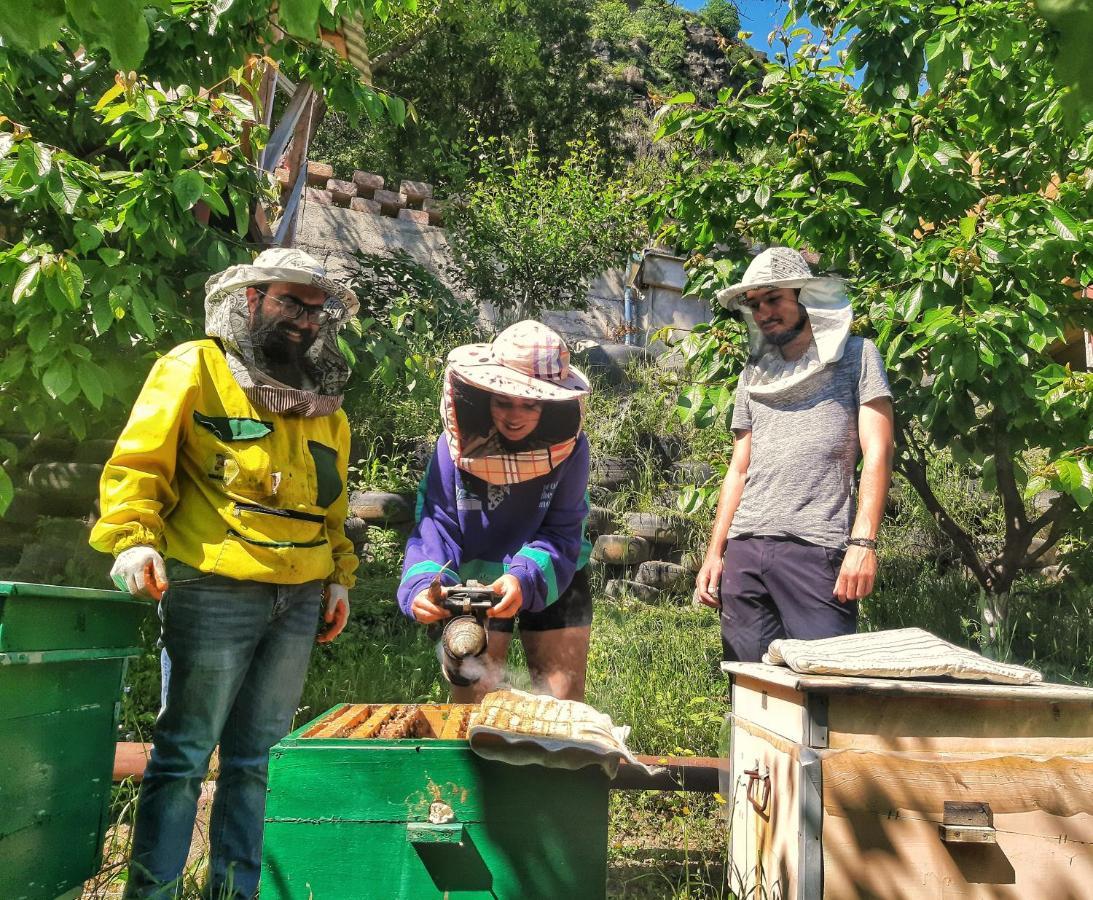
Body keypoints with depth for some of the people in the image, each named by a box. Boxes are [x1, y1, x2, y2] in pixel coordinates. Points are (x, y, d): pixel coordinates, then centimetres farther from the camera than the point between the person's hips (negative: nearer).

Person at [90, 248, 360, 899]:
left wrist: (339, 577, 15)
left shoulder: (326, 403, 18)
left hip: (300, 601, 5)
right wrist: (134, 538, -16)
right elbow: (139, 463, -2)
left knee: (258, 757, 11)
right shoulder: (196, 366, 2)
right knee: (184, 753, 0)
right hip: (213, 591, -5)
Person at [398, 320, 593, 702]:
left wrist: (525, 580, -38)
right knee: (470, 709, 6)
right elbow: (437, 525, -20)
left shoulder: (569, 446, -20)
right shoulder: (457, 444, -20)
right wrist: (424, 586, -39)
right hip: (474, 581, 0)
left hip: (553, 581, 0)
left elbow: (562, 534, -19)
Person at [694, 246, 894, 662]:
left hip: (816, 549, -4)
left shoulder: (855, 355, 7)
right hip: (744, 549, 5)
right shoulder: (753, 375, 20)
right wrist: (714, 553, 11)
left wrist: (863, 542, -13)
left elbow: (876, 453, -2)